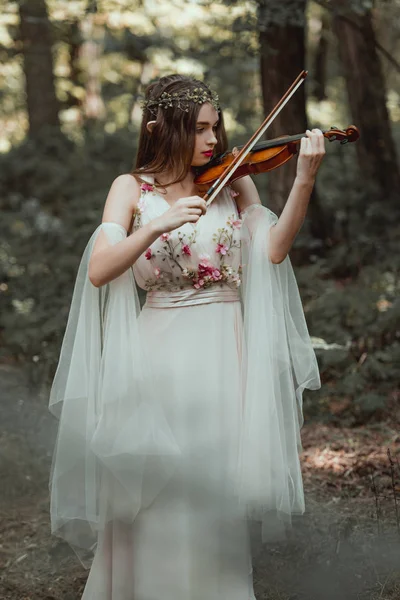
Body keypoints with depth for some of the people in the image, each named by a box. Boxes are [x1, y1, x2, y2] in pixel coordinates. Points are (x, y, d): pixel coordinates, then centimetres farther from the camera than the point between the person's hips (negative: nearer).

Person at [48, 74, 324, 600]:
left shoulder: (234, 181, 6)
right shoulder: (131, 189, 2)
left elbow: (273, 250, -9)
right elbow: (98, 271, -12)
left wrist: (304, 181, -21)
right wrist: (158, 226, -25)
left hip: (223, 353, 1)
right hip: (158, 354, -1)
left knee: (212, 484, 0)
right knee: (151, 488, 0)